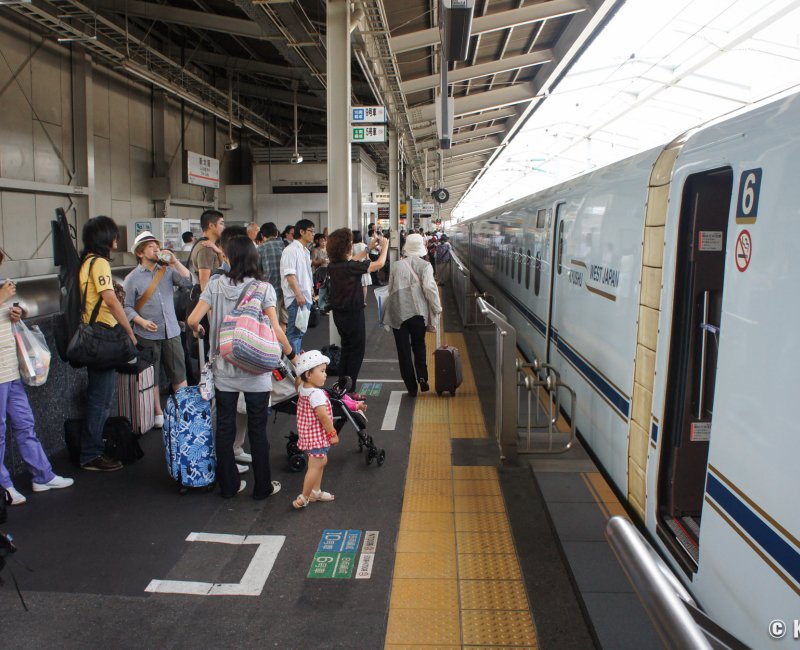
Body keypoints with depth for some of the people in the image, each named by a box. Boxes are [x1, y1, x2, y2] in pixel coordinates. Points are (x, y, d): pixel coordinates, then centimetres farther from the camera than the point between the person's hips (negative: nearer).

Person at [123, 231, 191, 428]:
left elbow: (188, 281, -6)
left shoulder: (167, 270, 6)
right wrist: (142, 322, -17)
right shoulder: (132, 278, -1)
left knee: (179, 374, 7)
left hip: (171, 332, 2)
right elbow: (128, 307, -2)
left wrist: (175, 261, -12)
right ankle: (158, 414, 23)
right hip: (147, 335, -2)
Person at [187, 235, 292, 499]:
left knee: (224, 428, 13)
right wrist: (291, 354, 2)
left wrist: (198, 331, 18)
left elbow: (193, 320, -5)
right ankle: (262, 486, 19)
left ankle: (228, 484, 24)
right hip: (256, 371, -2)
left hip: (224, 369, 2)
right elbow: (275, 330, -14)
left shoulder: (215, 284, -3)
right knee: (257, 430, 9)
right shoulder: (263, 288, -9)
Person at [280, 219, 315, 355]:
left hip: (305, 297, 9)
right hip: (296, 298, -9)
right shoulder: (291, 250, -12)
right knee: (295, 332, -6)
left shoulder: (305, 251, 17)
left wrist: (310, 291, 21)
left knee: (300, 331, 15)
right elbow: (289, 274, -18)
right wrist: (298, 294, -23)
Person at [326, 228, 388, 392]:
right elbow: (379, 263, -14)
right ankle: (350, 390, 7)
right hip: (353, 314, -8)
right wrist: (385, 246, 3)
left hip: (339, 314, 8)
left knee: (346, 349, 20)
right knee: (357, 351, 5)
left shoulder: (332, 266, -2)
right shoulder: (350, 267, -23)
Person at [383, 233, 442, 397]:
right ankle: (422, 378, 5)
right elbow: (429, 287, -13)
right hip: (418, 312, 0)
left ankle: (411, 387, 9)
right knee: (419, 347, 19)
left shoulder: (396, 266, 5)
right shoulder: (425, 266, -3)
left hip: (397, 313, 1)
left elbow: (391, 288, 8)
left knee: (403, 351, 7)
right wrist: (437, 308, -4)